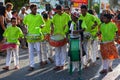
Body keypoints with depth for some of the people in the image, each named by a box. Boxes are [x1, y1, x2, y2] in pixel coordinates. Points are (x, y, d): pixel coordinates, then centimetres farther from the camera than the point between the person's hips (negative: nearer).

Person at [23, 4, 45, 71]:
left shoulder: (39, 16, 3)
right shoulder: (27, 17, 4)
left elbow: (44, 23, 11)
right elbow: (24, 24, 18)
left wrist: (42, 25, -9)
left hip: (37, 36, -1)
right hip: (30, 36, 1)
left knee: (39, 50, 0)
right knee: (31, 51, 4)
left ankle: (41, 61, 28)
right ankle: (32, 65, 11)